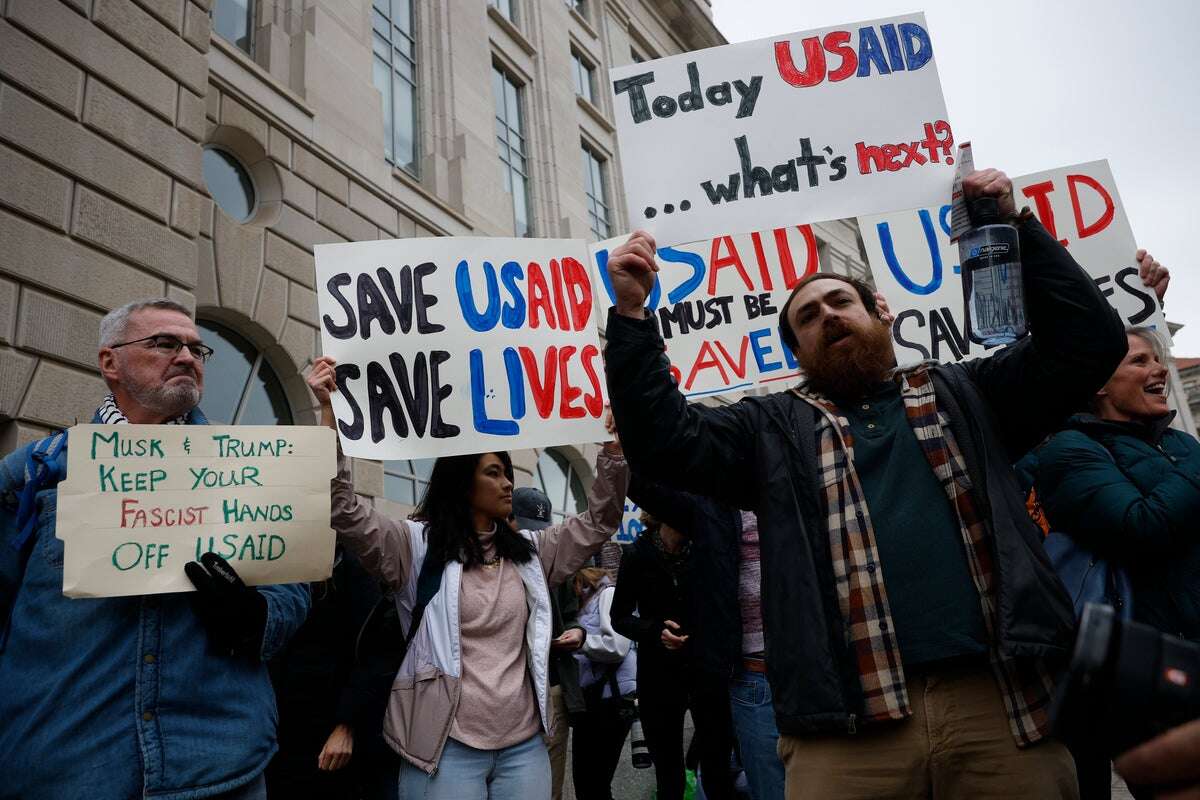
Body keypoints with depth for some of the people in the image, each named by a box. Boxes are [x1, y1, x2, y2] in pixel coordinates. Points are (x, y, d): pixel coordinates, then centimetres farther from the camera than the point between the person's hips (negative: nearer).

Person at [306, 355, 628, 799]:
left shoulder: (530, 550, 12)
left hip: (525, 743, 5)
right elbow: (344, 511, -13)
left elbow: (598, 522, 12)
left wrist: (613, 444, 1)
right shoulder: (416, 544, -2)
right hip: (447, 745, -4)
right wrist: (330, 409, -21)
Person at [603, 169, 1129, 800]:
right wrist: (632, 314, -5)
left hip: (999, 704, 2)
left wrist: (1017, 226, 6)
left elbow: (1088, 342, 12)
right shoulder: (771, 428, 13)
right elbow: (663, 440, 2)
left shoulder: (962, 394, 17)